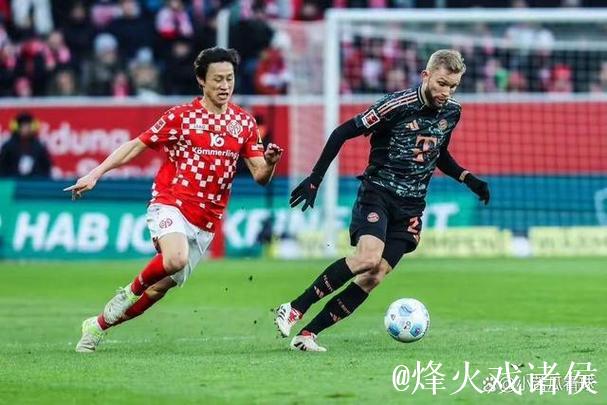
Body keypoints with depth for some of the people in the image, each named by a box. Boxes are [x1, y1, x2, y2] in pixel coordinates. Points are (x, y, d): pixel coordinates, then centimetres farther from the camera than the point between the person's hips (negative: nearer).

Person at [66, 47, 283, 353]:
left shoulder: (244, 122, 7)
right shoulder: (181, 116, -2)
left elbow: (260, 176, 6)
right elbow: (136, 146, 2)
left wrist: (269, 164, -18)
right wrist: (95, 174, -6)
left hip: (206, 221, 4)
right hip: (170, 204, -4)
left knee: (162, 286, 5)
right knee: (175, 259, -35)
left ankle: (99, 325, 25)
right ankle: (132, 290, -5)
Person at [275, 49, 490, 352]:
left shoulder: (451, 112, 5)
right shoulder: (398, 105, -15)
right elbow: (343, 132, -10)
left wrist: (467, 178, 7)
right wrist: (315, 179, -13)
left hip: (410, 207, 6)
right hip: (377, 193, -6)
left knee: (375, 276, -7)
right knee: (368, 257, -28)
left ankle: (309, 333, -1)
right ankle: (293, 310, -17)